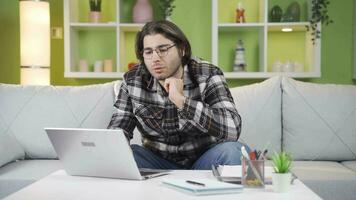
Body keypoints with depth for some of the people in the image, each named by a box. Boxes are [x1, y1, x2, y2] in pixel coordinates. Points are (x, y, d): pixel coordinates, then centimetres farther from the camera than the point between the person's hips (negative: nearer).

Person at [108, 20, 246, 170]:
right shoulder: (132, 80, -6)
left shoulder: (208, 76, -16)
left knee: (233, 150, -32)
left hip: (203, 162, -2)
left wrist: (181, 100, -34)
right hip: (158, 162, 3)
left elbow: (233, 129, -29)